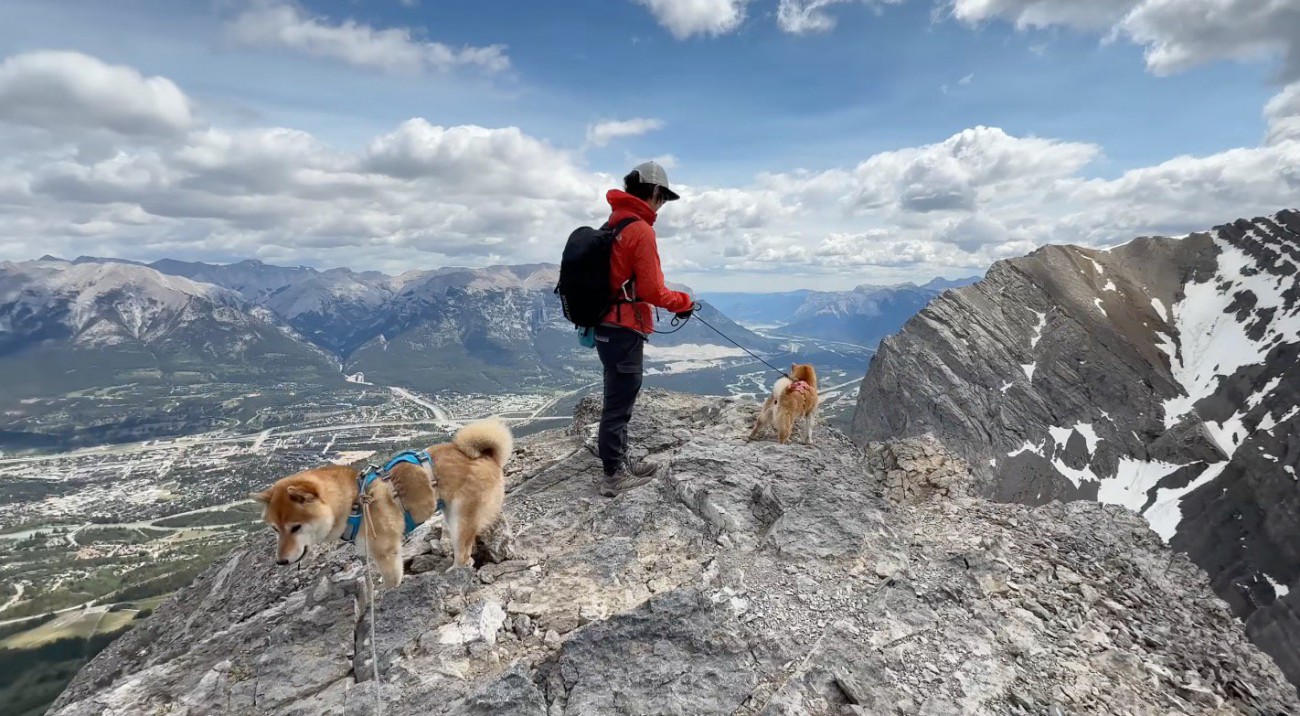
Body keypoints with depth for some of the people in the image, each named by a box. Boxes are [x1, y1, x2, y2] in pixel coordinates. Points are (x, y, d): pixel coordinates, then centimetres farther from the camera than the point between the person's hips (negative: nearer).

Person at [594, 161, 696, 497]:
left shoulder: (611, 225, 12)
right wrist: (682, 302, -1)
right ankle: (614, 476, 10)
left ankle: (620, 464, 29)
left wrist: (671, 298, 18)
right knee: (619, 402, -1)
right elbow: (651, 290, -18)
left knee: (619, 398, 17)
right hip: (625, 330, -9)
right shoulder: (641, 230, -16)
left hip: (607, 325, 9)